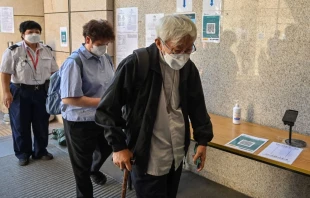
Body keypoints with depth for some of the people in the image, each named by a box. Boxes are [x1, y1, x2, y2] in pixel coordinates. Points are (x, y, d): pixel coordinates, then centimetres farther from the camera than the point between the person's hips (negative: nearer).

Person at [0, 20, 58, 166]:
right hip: (20, 92, -3)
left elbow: (54, 71, 10)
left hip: (42, 91, 4)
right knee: (21, 125, 8)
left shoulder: (47, 51, 5)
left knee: (42, 124, 12)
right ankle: (23, 154, 26)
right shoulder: (13, 51, -7)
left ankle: (40, 151, 30)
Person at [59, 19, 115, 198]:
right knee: (82, 167, 14)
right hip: (80, 123, -7)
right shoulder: (74, 62, -22)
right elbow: (68, 98, -27)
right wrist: (103, 101, -25)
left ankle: (94, 169, 64)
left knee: (107, 148, 31)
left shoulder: (106, 58, 0)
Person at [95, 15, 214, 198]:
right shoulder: (135, 65, -18)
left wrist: (202, 139, 7)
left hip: (177, 155, 6)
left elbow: (197, 106, 11)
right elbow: (108, 108, -13)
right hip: (148, 158, -5)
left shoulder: (188, 68, 0)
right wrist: (118, 146, -13)